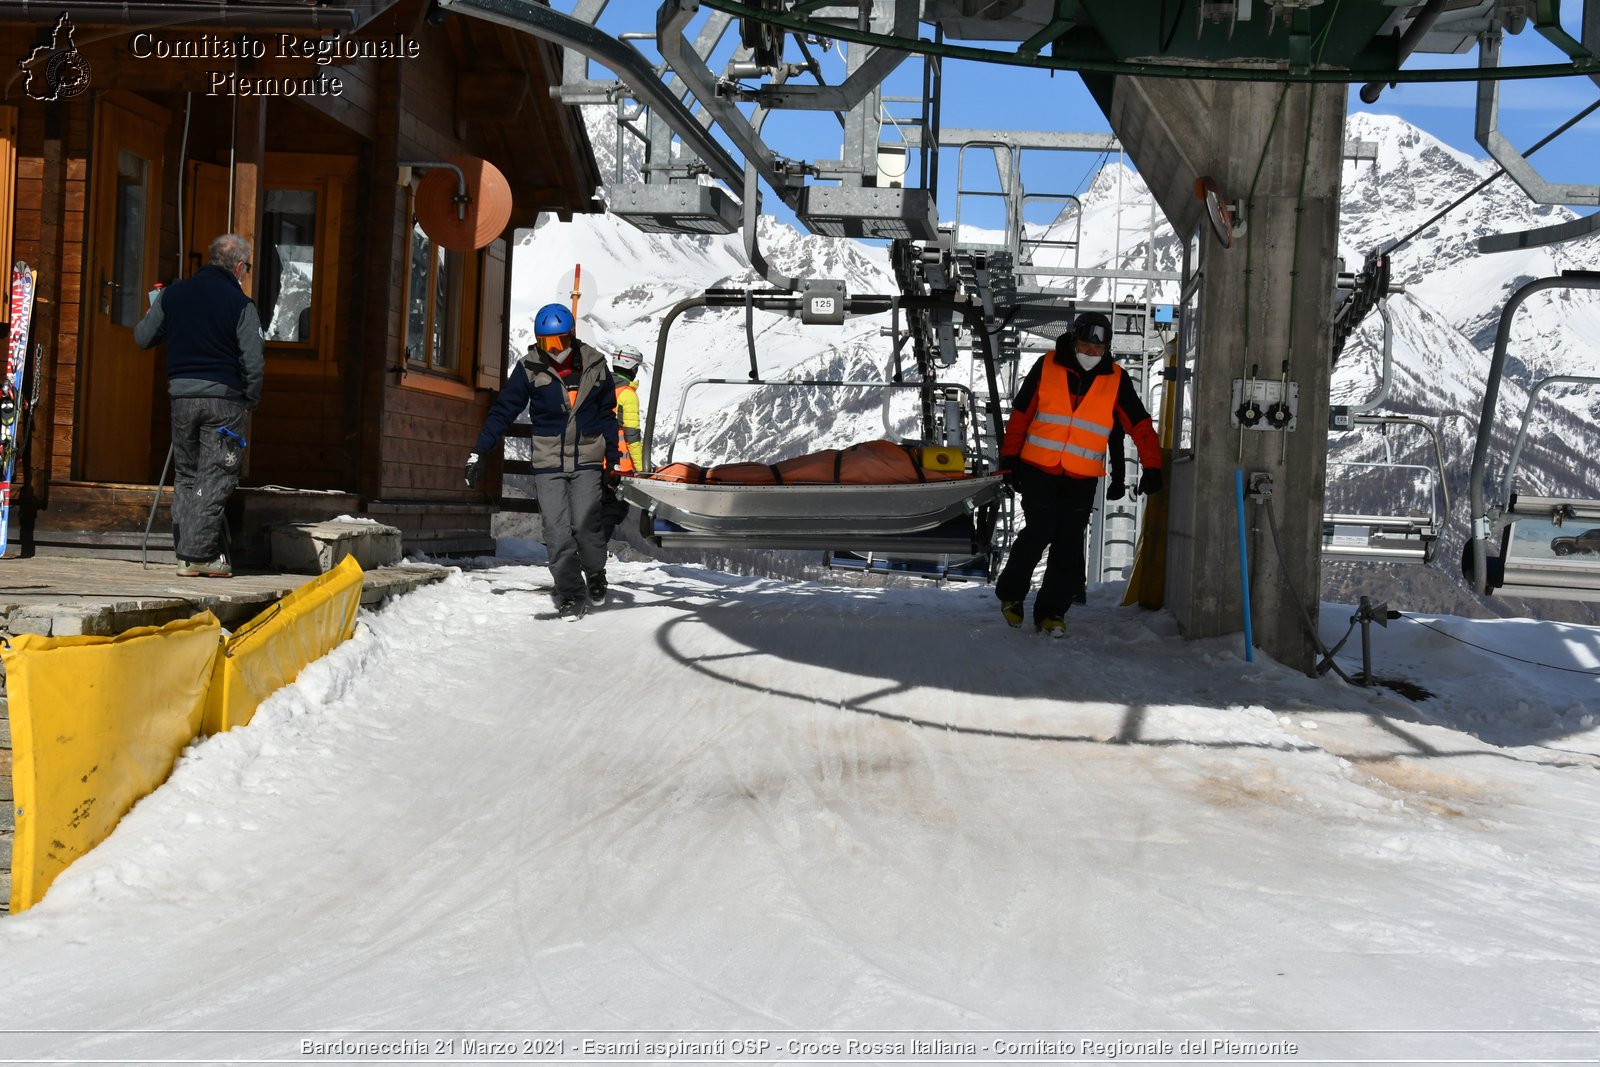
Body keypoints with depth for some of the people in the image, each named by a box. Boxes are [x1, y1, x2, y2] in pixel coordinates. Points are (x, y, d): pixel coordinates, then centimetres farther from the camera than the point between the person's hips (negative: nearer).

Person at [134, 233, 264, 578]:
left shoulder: (172, 294, 6)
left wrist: (150, 315, 35)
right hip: (224, 399, -4)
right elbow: (254, 363, -10)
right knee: (216, 477, -1)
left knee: (186, 475, 14)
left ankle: (185, 554, 14)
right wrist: (250, 402, 4)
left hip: (182, 395, 4)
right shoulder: (241, 303, -7)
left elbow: (142, 338, 14)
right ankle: (200, 554, -5)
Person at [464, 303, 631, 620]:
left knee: (584, 523, -12)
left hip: (587, 460, 0)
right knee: (557, 532, -7)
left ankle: (595, 574, 16)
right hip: (548, 462, 0)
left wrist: (614, 458, 13)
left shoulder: (594, 365, 2)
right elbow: (503, 411, 1)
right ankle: (571, 594, 5)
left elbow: (607, 414, 13)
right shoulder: (530, 368, -2)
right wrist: (478, 452, -5)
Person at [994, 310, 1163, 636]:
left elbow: (1139, 425, 3)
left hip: (1082, 478, 2)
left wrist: (1152, 467, -6)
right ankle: (1010, 592, 11)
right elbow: (1020, 415, 4)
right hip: (1038, 470, -2)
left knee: (1069, 545, 1)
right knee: (1039, 532, -12)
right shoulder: (1046, 367, -1)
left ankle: (1052, 612, 11)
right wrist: (1009, 459, 3)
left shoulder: (1115, 379, 2)